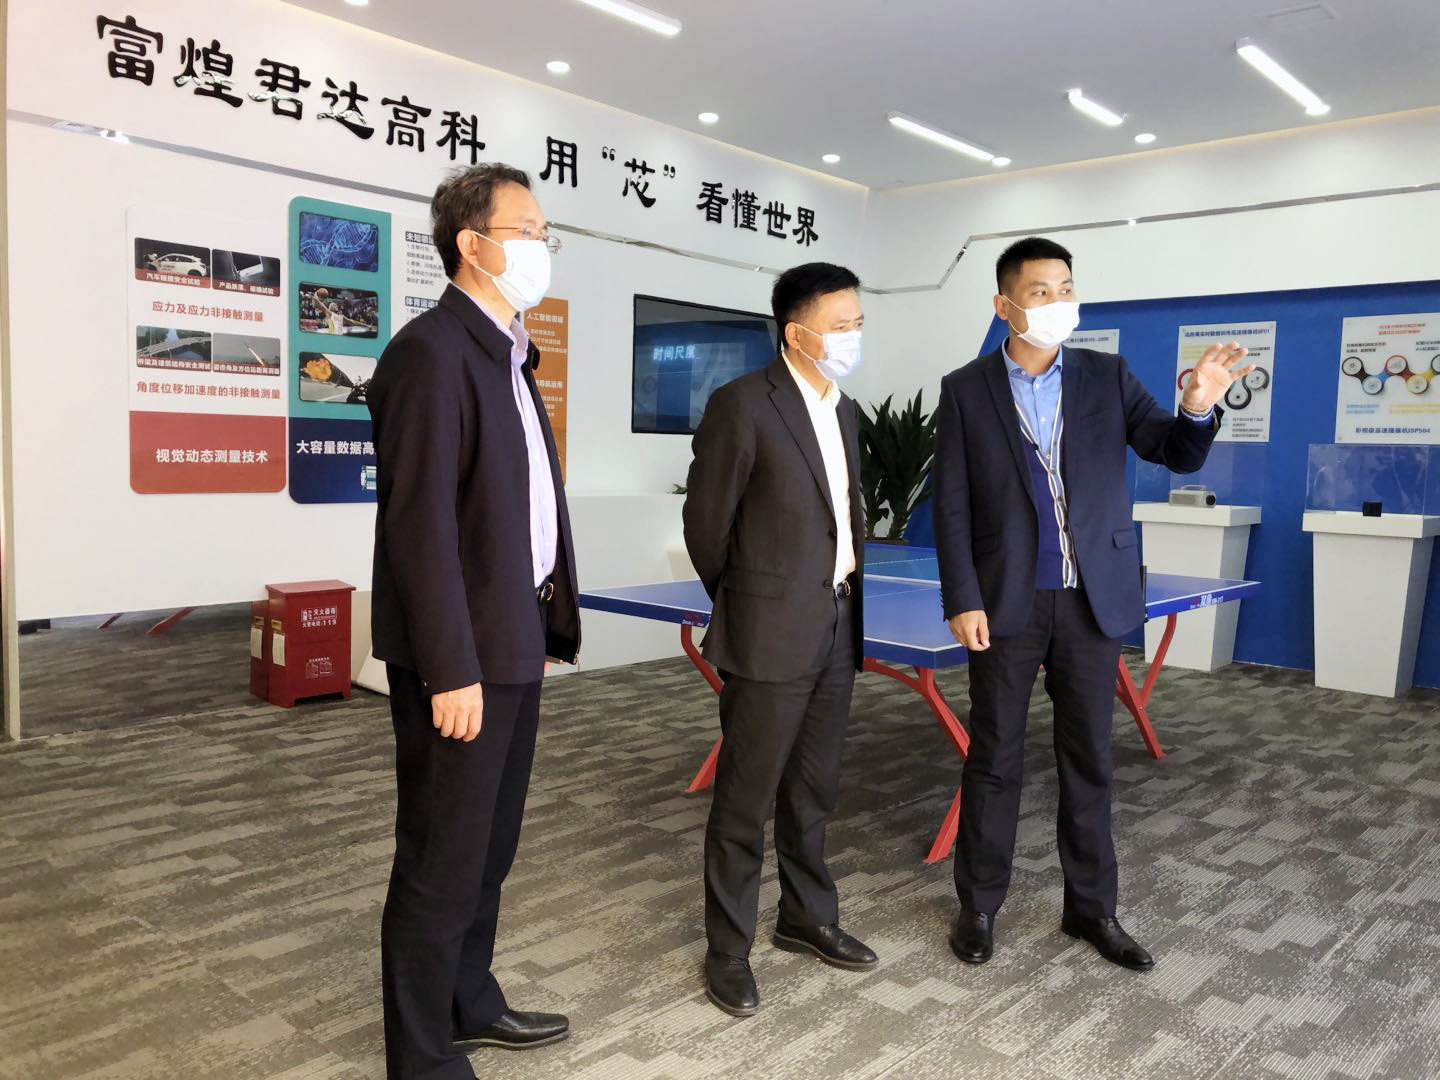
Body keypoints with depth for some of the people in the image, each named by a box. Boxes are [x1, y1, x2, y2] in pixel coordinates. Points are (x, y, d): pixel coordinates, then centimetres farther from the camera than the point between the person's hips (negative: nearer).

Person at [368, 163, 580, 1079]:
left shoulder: (510, 355, 15)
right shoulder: (431, 352, -15)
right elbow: (421, 524, -20)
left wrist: (546, 624, 13)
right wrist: (453, 670, -21)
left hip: (515, 645, 9)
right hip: (463, 656, -9)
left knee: (490, 844, 21)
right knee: (443, 859, 4)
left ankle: (470, 1004, 39)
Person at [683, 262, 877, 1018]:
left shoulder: (845, 412, 12)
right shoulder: (742, 405, -12)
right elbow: (706, 522, -7)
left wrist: (850, 597, 14)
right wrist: (743, 608, 5)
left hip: (837, 627, 7)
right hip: (770, 635, -7)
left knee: (812, 791, 19)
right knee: (746, 800, 4)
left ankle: (807, 918, 36)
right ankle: (728, 950, 20)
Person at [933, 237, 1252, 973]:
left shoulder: (1107, 376, 5)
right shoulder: (965, 390, -1)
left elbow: (1174, 456, 2)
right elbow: (951, 506, -3)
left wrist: (1197, 408, -19)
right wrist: (962, 602, -10)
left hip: (1093, 601, 2)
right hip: (1006, 604, -2)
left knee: (1089, 759, 11)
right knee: (994, 759, 7)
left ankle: (1091, 906, 27)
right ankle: (979, 905, 23)